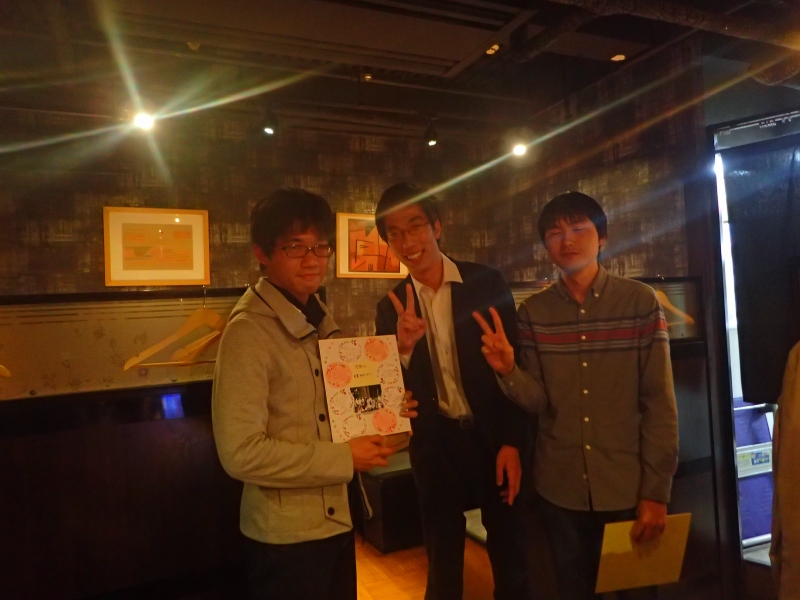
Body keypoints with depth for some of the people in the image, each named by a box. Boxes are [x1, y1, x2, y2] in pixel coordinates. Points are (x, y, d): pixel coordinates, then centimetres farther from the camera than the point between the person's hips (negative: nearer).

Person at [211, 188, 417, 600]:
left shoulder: (320, 322, 7)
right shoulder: (249, 330, -19)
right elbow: (240, 452, -23)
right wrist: (344, 458, -20)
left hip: (336, 520, 8)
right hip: (286, 535, -7)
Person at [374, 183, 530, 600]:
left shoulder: (487, 283, -7)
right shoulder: (391, 307, -1)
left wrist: (513, 442, -9)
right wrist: (404, 347, -23)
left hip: (493, 438, -1)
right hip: (435, 448, 2)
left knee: (510, 557, 14)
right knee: (442, 562, 18)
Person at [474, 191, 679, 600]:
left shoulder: (640, 302, -8)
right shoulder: (533, 312, -1)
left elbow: (659, 403, -8)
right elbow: (539, 401, -4)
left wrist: (656, 491, -9)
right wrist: (508, 371, -24)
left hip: (629, 487, -1)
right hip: (560, 489, 2)